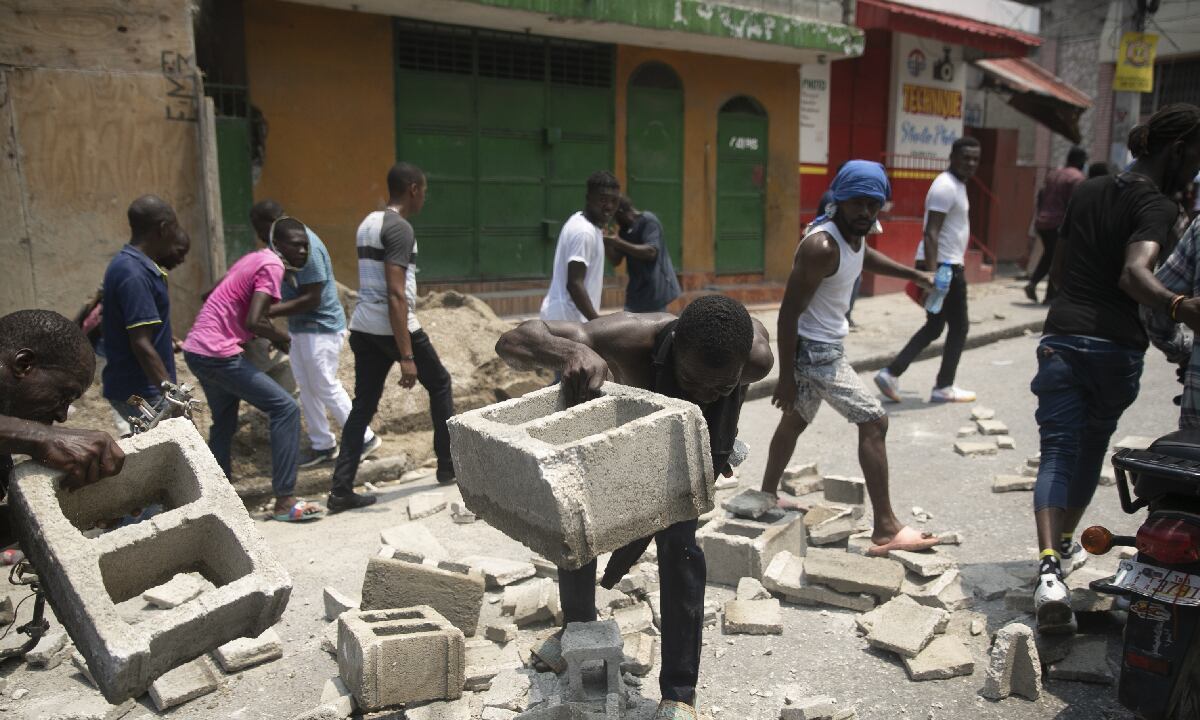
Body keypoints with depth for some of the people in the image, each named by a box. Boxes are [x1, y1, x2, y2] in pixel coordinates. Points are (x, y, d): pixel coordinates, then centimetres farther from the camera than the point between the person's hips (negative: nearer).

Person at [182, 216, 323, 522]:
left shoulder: (254, 259, 15)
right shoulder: (272, 266, -13)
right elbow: (254, 322, -23)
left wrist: (271, 334, 12)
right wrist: (280, 336, -4)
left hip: (196, 349, 10)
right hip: (218, 353, -10)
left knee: (224, 422, 24)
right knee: (285, 409, -9)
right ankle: (284, 501, -10)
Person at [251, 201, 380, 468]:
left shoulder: (305, 247, -24)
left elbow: (311, 299, -25)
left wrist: (270, 312, -25)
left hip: (320, 328, -9)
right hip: (299, 327, 10)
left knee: (326, 387, -3)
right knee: (307, 388, 12)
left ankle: (365, 439, 9)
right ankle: (322, 445, 22)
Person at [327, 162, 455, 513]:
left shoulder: (368, 223, 15)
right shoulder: (399, 228, -13)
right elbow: (396, 294, -20)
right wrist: (407, 356, -22)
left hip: (362, 326, 8)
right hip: (394, 326, -8)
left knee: (363, 405, 9)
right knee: (440, 384, 12)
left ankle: (340, 490, 5)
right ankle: (448, 466, 21)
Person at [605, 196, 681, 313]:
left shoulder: (648, 220, -13)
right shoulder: (625, 229, 13)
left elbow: (651, 252, -25)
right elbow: (616, 261, 12)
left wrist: (619, 243, -24)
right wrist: (607, 243, -6)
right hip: (636, 290, 8)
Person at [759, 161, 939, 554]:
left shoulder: (854, 233, 1)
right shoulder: (821, 246, -27)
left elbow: (865, 256, 28)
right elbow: (789, 313, -25)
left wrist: (913, 274, 24)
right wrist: (786, 377, -22)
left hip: (825, 346, 10)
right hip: (813, 349, -10)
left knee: (796, 419, 22)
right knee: (874, 421, -9)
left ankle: (768, 496, 39)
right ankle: (886, 528, -4)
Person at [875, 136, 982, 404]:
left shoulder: (957, 185, 17)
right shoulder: (946, 186, -16)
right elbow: (931, 234, -24)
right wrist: (932, 273, -30)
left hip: (946, 265, 10)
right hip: (945, 266, -10)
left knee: (933, 327, 13)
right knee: (959, 326, 3)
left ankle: (891, 374, 7)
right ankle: (944, 388, 13)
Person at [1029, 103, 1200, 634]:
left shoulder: (1087, 192, 13)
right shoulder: (1157, 206, -7)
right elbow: (1134, 273, -27)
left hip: (1062, 336, 4)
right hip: (1116, 346, -4)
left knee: (1058, 451, -2)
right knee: (1092, 447, 18)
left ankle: (1049, 570, -18)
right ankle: (1064, 545, 36)